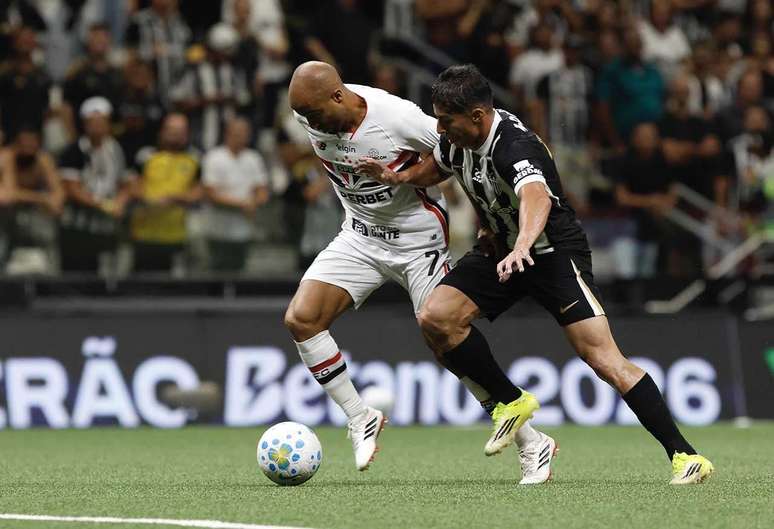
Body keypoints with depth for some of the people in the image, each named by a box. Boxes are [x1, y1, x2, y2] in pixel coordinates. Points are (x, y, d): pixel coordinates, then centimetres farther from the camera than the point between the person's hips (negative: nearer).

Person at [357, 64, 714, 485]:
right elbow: (438, 167, 21)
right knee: (435, 317, -13)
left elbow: (537, 198, -52)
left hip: (554, 252, -8)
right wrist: (399, 177, 1)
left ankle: (684, 455, -13)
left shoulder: (514, 146, -30)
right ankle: (512, 402, 5)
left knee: (604, 360, -18)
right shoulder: (458, 137, -5)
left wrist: (522, 246, -70)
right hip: (501, 250, 8)